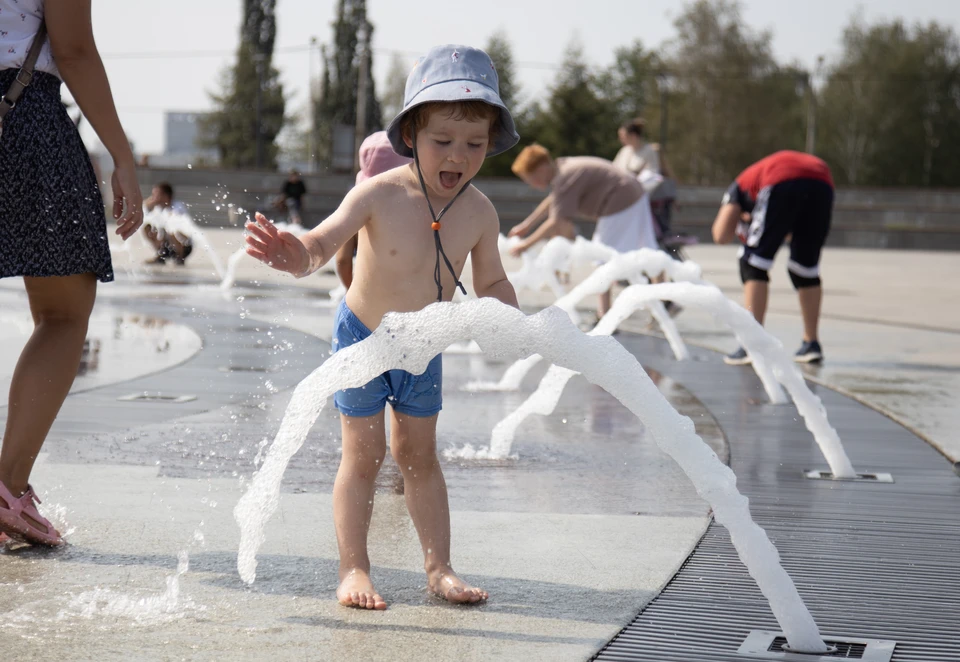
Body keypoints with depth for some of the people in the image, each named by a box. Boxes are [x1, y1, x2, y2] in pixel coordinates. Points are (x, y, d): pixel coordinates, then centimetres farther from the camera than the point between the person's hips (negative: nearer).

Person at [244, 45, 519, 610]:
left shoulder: (480, 212, -15)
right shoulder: (381, 195, -27)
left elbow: (492, 282, -1)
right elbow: (321, 244, -32)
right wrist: (294, 255, -55)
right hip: (363, 339, -3)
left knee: (420, 457, 13)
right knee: (363, 457, 1)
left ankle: (439, 568, 20)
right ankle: (354, 569, 9)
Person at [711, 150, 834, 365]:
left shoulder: (740, 185, 32)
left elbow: (721, 236, 18)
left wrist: (744, 223, 33)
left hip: (781, 185, -5)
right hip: (822, 183, 5)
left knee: (754, 263, 7)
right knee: (806, 267, 20)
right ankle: (812, 344, 25)